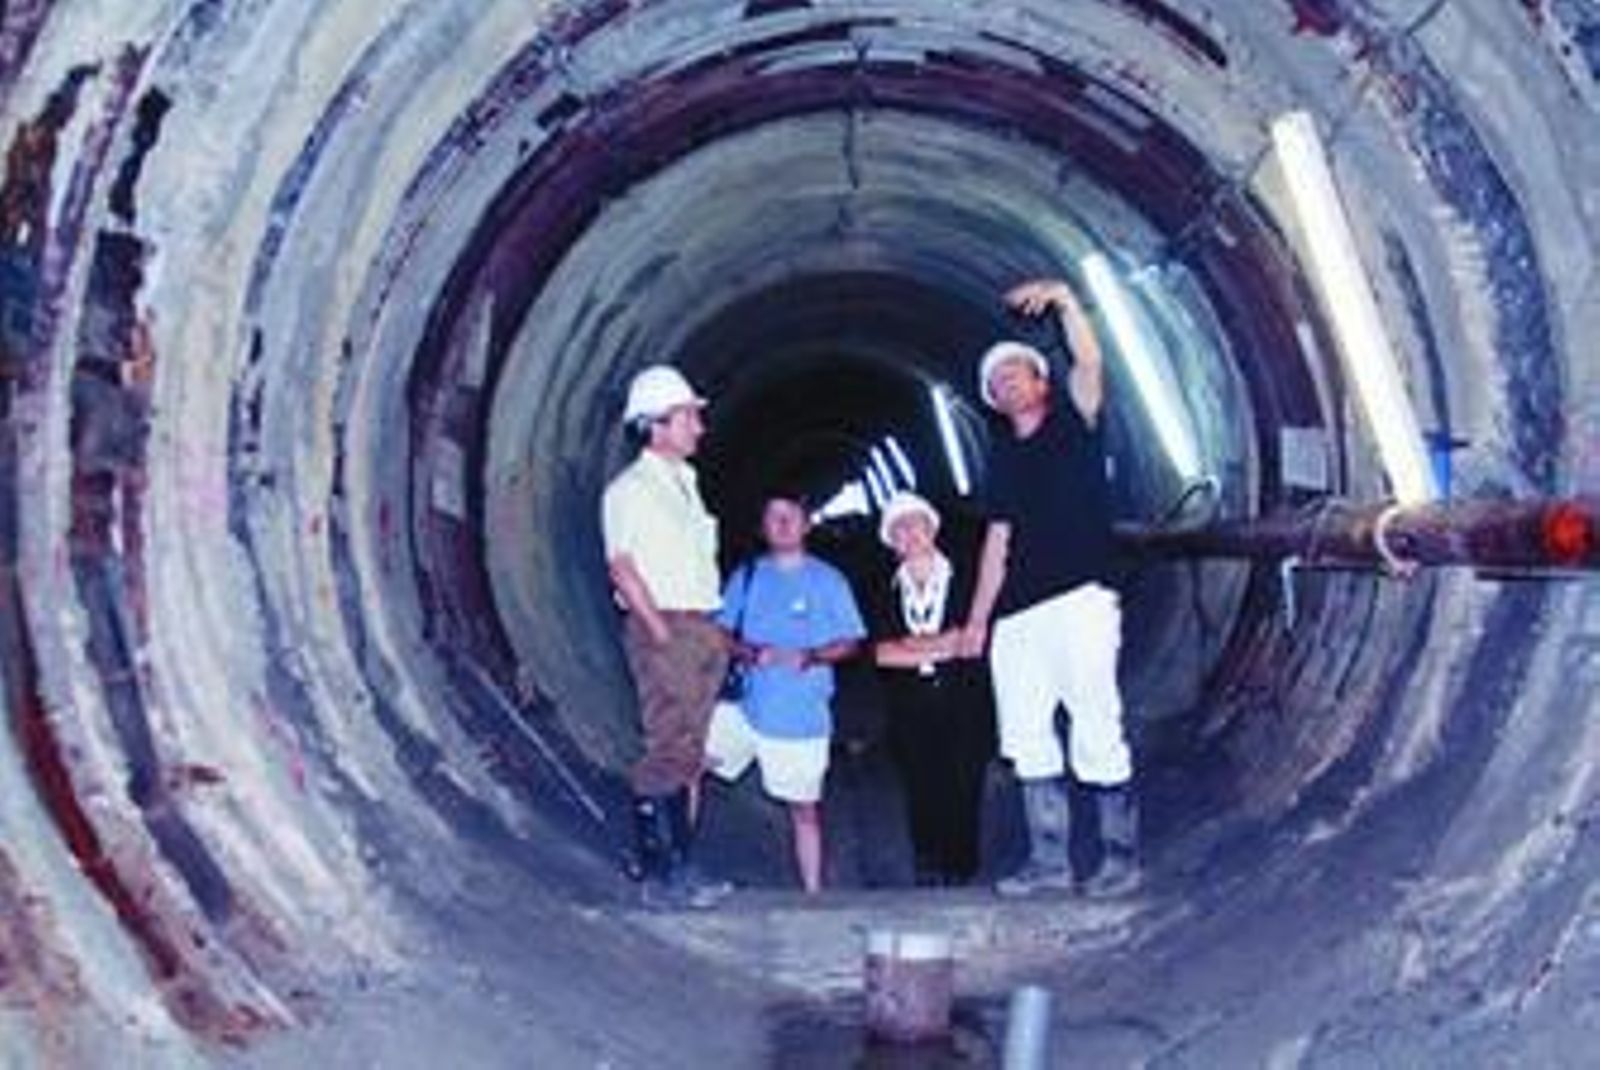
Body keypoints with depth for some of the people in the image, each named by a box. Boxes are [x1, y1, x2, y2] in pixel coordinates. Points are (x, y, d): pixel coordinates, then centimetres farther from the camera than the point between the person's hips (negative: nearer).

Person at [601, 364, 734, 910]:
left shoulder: (686, 482, 19)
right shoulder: (630, 489, -7)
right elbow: (622, 565, -14)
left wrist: (713, 633, 14)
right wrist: (662, 631, -17)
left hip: (701, 630, 8)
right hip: (662, 630, -8)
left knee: (686, 751, 11)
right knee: (665, 751, -8)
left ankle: (679, 865, 17)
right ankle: (658, 876, -3)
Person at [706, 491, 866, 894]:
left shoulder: (828, 580, 3)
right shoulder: (745, 577, 10)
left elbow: (850, 642, 3)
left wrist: (812, 656, -16)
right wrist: (748, 652, -12)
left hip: (803, 715, -2)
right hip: (748, 706, 2)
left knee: (805, 807, 3)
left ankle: (812, 892, 15)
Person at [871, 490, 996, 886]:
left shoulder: (962, 582, 4)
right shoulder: (889, 592, 11)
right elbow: (882, 654, -1)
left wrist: (910, 646, -3)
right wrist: (941, 648, -7)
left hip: (963, 708, -2)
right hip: (910, 711, 2)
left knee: (962, 792, -6)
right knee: (921, 795, -2)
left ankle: (961, 877, 1)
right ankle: (929, 880, 3)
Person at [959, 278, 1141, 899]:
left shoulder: (1074, 422, 8)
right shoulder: (1002, 456, 20)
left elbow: (1090, 362, -11)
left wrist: (1063, 300, -20)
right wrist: (978, 617, 15)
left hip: (1080, 599, -6)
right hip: (1017, 614, 6)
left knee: (1096, 730, -8)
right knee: (1025, 736, 4)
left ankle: (1121, 856, 0)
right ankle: (1049, 859, 10)